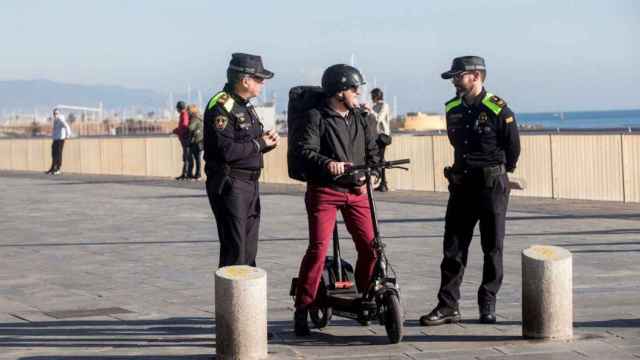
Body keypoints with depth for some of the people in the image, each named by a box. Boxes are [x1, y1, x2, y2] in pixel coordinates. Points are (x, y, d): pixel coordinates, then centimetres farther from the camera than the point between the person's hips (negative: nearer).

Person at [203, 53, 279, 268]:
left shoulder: (246, 106, 16)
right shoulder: (221, 106, -15)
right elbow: (226, 150, -25)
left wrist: (267, 142, 3)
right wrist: (260, 143, -13)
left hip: (250, 185, 10)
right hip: (230, 184, -10)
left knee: (249, 250, 14)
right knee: (234, 250, -9)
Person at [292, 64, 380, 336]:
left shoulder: (360, 118, 14)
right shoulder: (316, 117, -4)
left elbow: (372, 150, 18)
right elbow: (306, 151, -14)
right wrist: (327, 164, -32)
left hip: (356, 191, 5)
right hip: (324, 191, -5)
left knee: (369, 246, -2)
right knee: (318, 248, -12)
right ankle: (302, 309, -4)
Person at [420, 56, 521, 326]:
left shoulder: (498, 110, -10)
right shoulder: (453, 110, 8)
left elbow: (513, 149, -1)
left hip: (492, 187, -5)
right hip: (461, 185, 5)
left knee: (492, 249, 4)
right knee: (453, 248, 0)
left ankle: (488, 305, 12)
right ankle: (448, 306, 2)